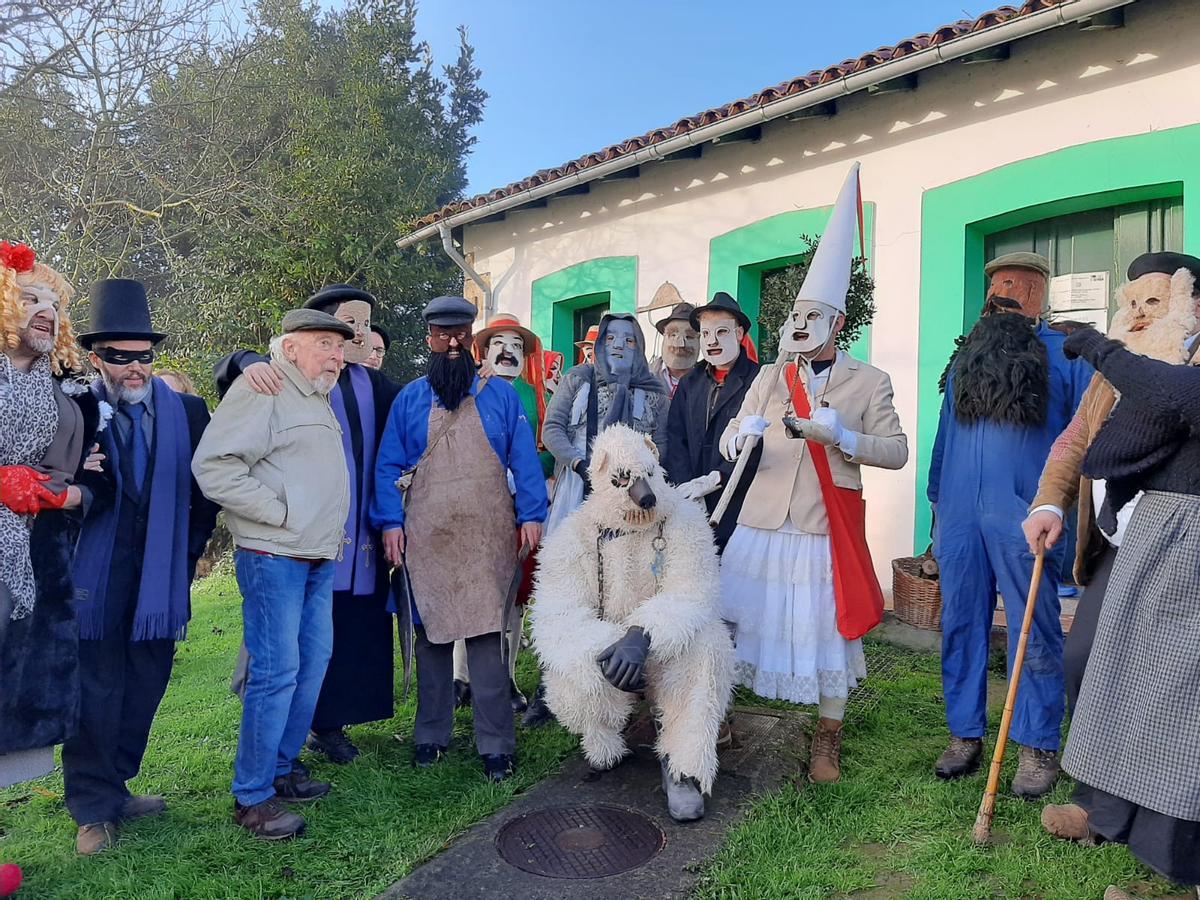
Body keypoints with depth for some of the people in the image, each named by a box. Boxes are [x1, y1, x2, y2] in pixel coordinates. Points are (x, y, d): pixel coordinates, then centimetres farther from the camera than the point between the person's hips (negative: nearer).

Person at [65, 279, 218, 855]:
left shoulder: (188, 412, 2)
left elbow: (205, 491, 7)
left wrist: (187, 554, 5)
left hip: (161, 581, 3)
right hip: (96, 583, -3)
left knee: (144, 690, 13)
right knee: (95, 694, 6)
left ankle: (114, 788, 31)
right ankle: (94, 809, 21)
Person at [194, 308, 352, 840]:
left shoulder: (318, 399, 18)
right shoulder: (261, 390, -10)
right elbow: (214, 466, -20)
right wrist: (281, 514, -17)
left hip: (319, 558, 9)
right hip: (274, 557, -9)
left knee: (314, 663, 13)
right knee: (277, 672, -7)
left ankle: (279, 769, 27)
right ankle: (252, 797, 7)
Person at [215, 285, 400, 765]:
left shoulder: (376, 385, 15)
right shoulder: (295, 374, 0)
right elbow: (232, 364, -11)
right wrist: (253, 363, -33)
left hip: (361, 535, 5)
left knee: (352, 631, 9)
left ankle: (328, 724, 24)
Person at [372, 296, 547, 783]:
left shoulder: (500, 395, 6)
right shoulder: (410, 399, 9)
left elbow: (524, 458, 3)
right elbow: (388, 466, 7)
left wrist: (531, 514, -6)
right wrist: (390, 522, -3)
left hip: (487, 534, -1)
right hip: (427, 534, 2)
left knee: (485, 633, -5)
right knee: (431, 632, 9)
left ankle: (495, 743, 3)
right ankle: (431, 733, 23)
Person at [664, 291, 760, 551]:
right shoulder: (689, 383, 17)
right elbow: (675, 439, 8)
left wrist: (716, 479, -14)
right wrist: (686, 487, -6)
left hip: (739, 501, -4)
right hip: (692, 506, 4)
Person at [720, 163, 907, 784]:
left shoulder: (869, 382, 3)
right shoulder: (770, 377, 10)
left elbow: (896, 451, -4)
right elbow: (727, 443, 8)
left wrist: (840, 436, -20)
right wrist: (743, 433, -16)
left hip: (825, 529, -2)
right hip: (761, 524, 3)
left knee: (828, 632, 5)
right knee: (734, 621, 8)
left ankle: (827, 744, 22)